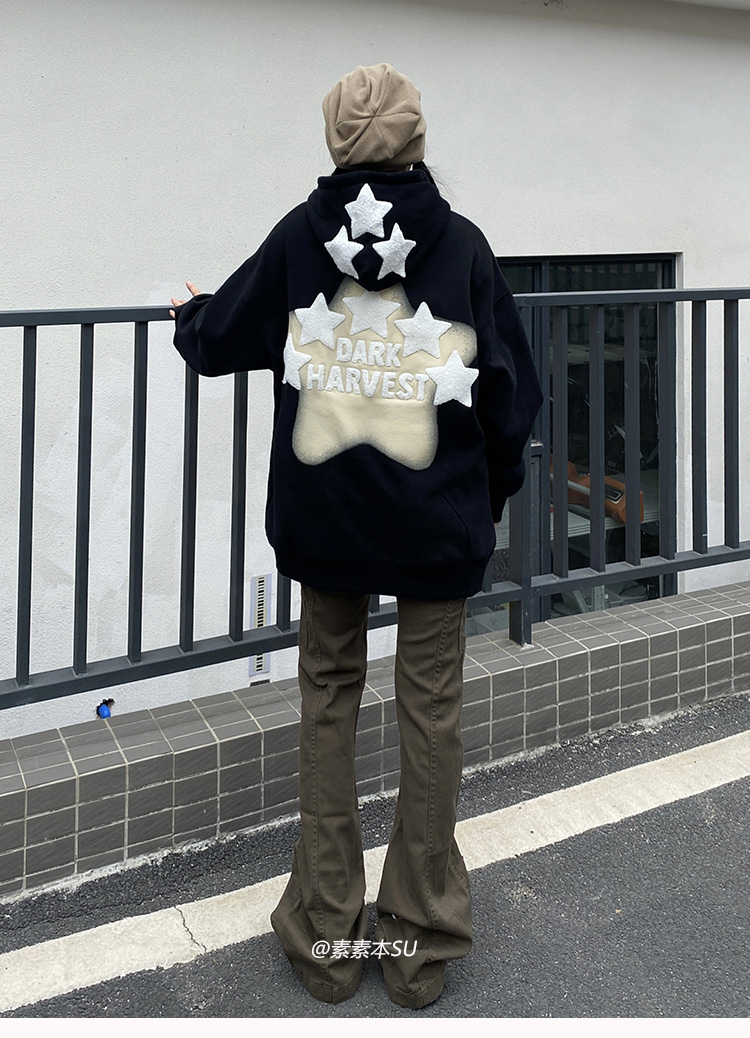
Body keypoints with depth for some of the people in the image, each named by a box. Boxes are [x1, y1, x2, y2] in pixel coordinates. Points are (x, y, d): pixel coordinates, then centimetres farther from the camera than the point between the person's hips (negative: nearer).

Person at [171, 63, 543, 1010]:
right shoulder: (462, 243, -4)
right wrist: (493, 492, 14)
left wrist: (186, 316, 33)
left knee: (328, 699, 14)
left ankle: (325, 934, 21)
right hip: (438, 519, -1)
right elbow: (512, 388, -1)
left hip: (323, 514, 1)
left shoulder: (299, 236, -2)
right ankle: (420, 943, 19)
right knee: (430, 708, 8)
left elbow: (218, 341, 9)